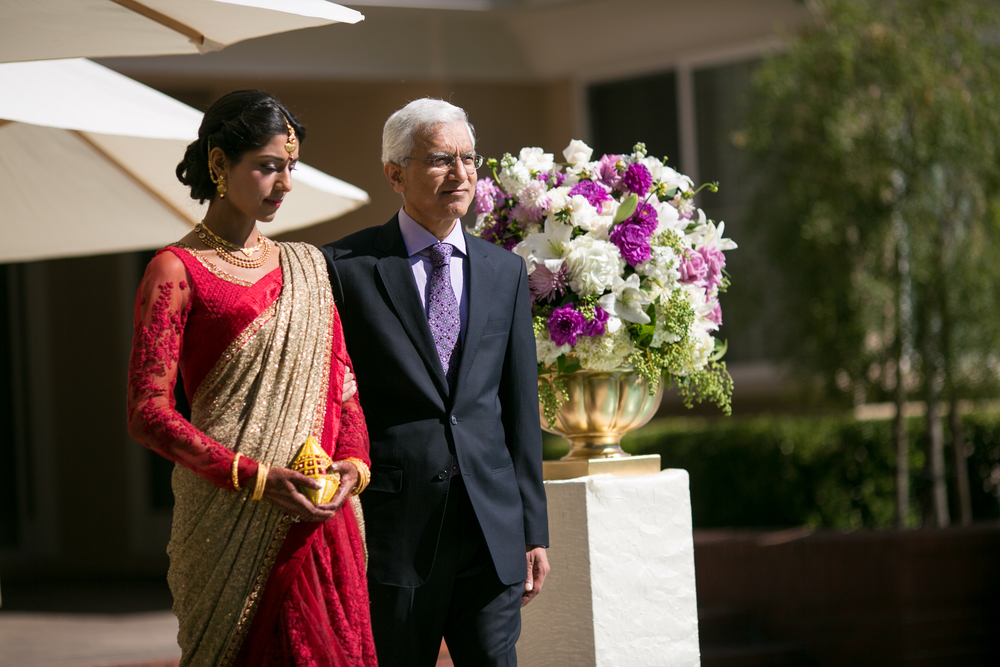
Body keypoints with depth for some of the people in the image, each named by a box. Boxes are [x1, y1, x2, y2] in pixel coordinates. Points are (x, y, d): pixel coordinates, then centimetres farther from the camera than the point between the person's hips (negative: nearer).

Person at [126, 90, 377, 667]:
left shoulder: (308, 268, 16)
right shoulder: (177, 271, -3)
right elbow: (148, 413, -9)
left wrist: (352, 463, -4)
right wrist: (255, 477, -17)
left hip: (320, 522, 5)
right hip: (232, 524, -5)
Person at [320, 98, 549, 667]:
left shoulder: (505, 270, 12)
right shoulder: (347, 267, -1)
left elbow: (521, 407, 13)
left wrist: (534, 531, 10)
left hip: (493, 530, 3)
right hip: (390, 528, -3)